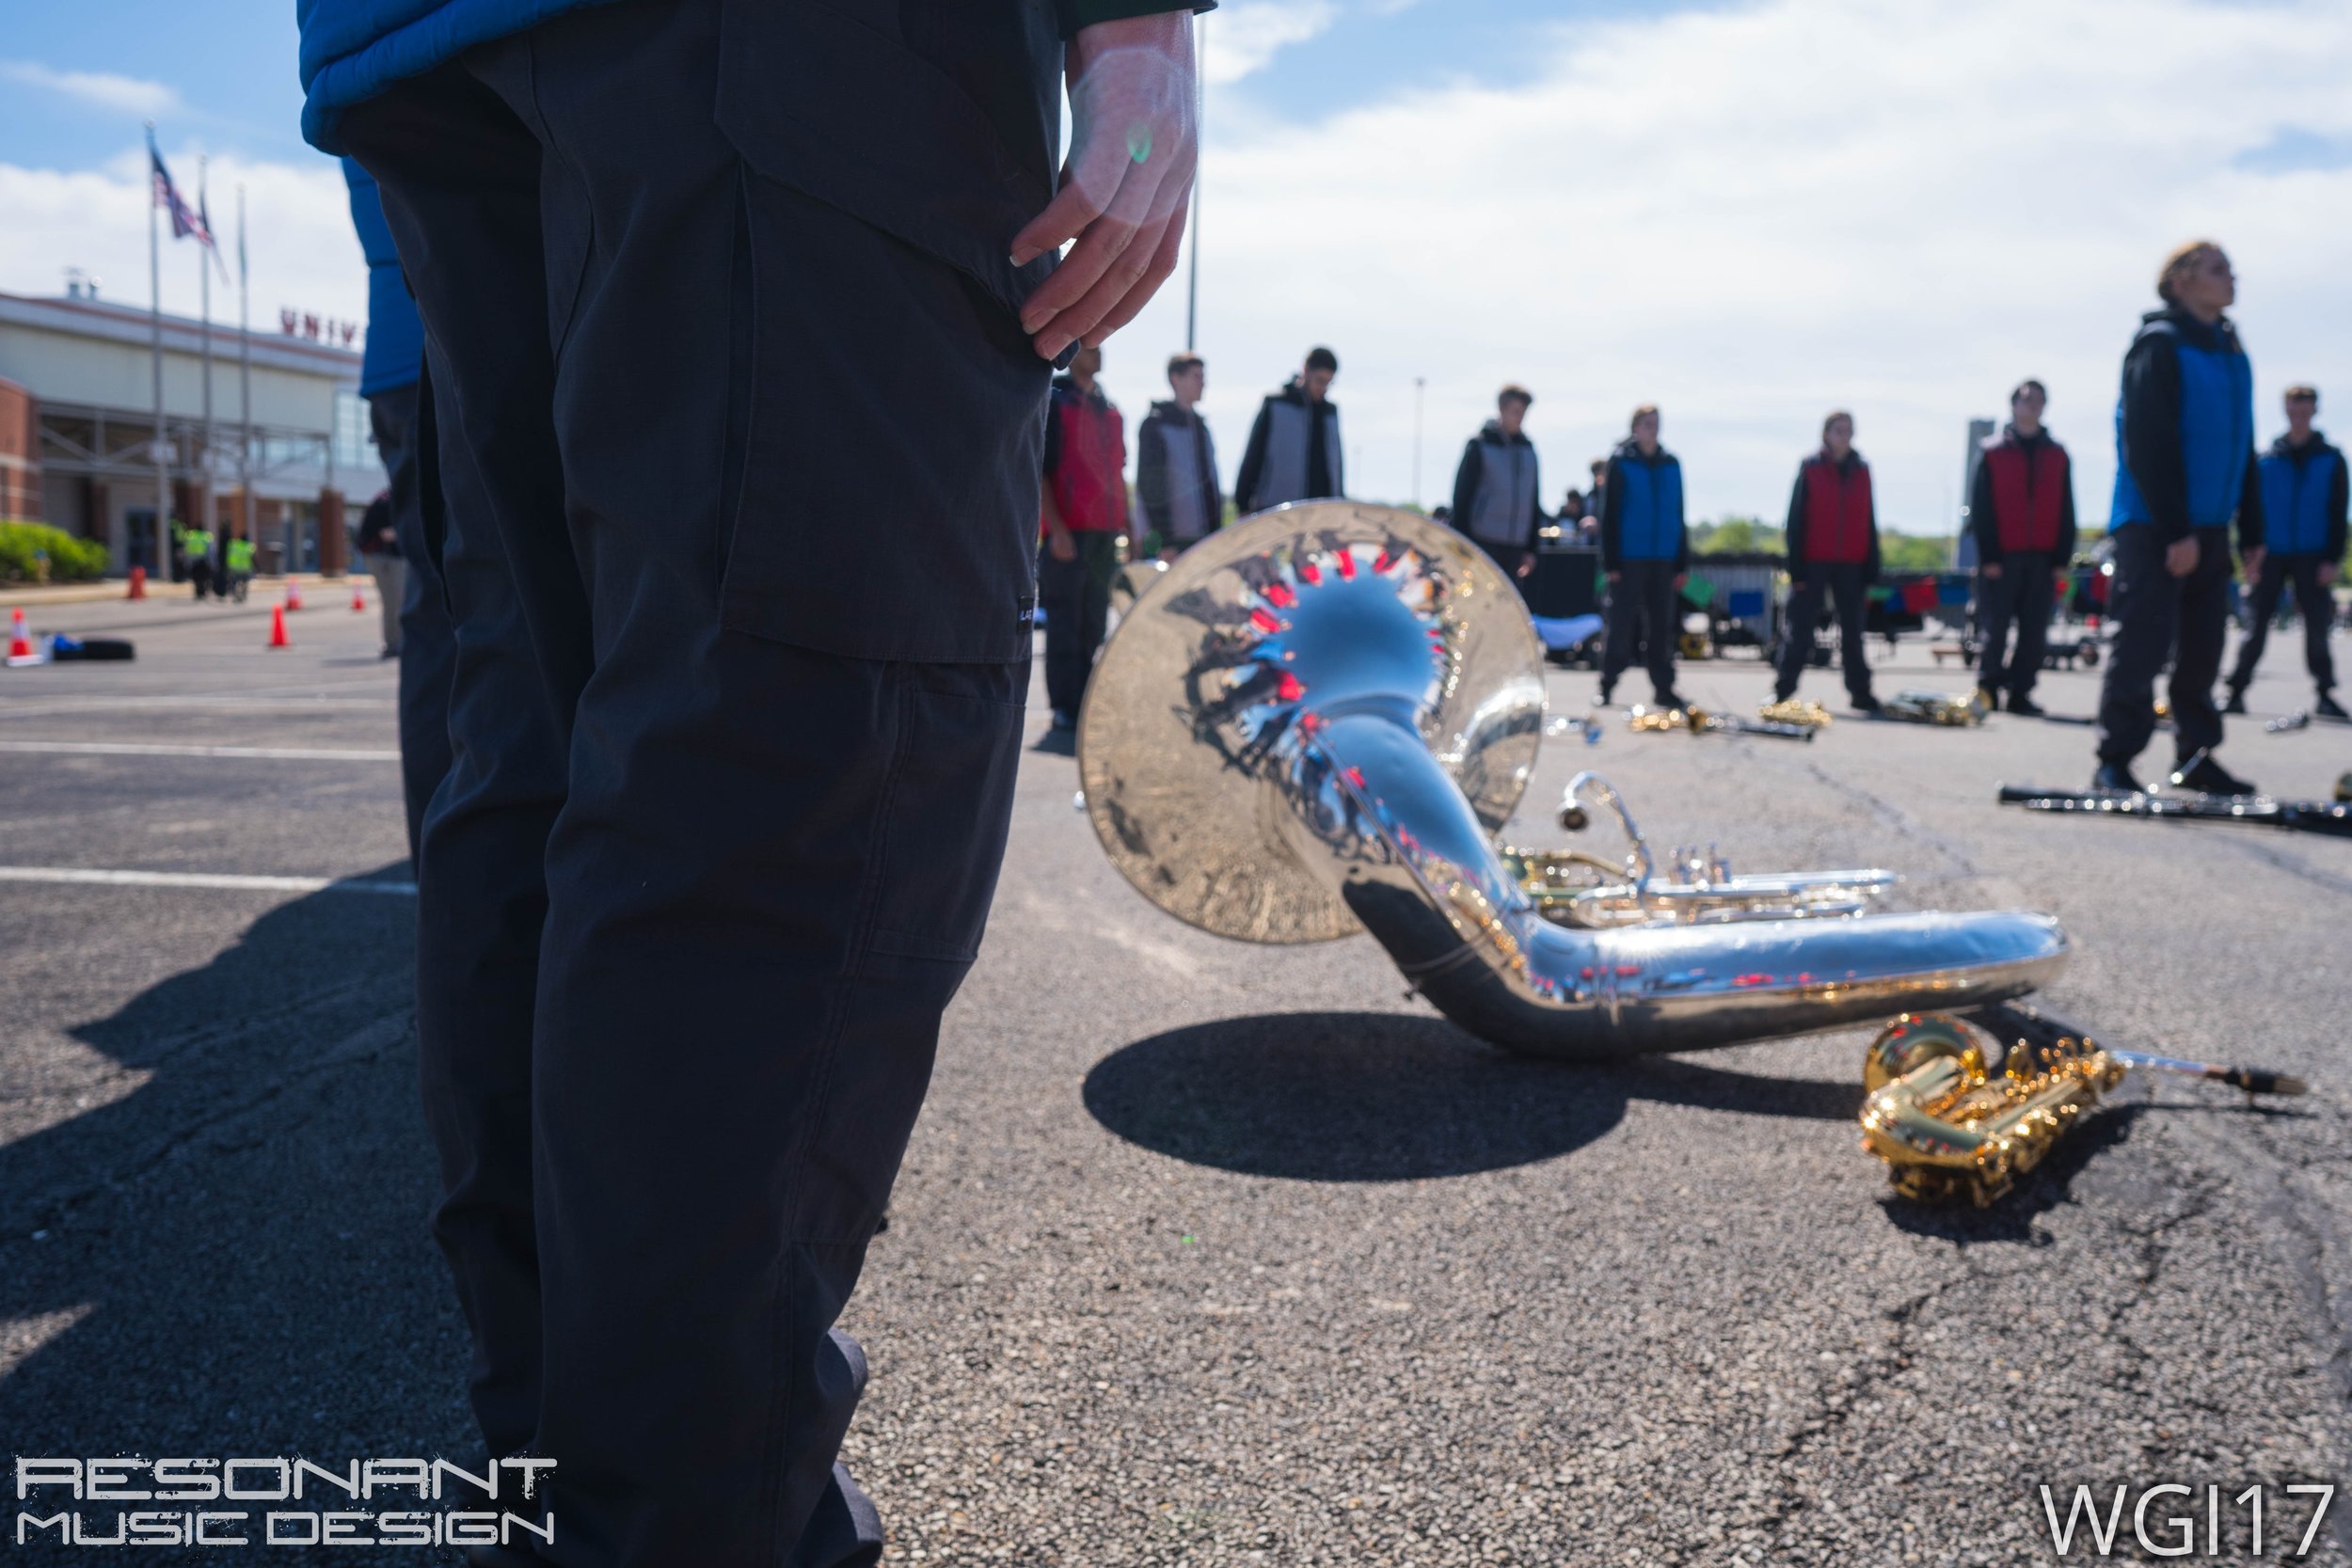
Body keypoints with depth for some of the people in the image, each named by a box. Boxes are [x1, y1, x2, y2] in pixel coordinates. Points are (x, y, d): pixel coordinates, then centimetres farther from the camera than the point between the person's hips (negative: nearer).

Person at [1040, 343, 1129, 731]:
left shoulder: (1110, 409, 18)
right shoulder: (1054, 402, -2)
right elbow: (1038, 472, -8)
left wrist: (1126, 527, 17)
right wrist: (1055, 528, -16)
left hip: (1104, 533, 7)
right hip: (1068, 533, -6)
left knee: (1094, 625, 8)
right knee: (1065, 623, -4)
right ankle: (1066, 709, -1)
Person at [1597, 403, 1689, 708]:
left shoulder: (1671, 464, 10)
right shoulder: (1620, 461, -2)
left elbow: (1678, 515, 13)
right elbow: (1608, 514, -4)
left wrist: (1682, 563, 8)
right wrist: (1610, 562, -11)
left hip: (1662, 558, 4)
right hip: (1628, 558, -4)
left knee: (1661, 626, 7)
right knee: (1621, 626, -2)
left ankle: (1663, 688, 12)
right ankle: (1606, 687, 6)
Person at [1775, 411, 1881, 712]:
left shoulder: (1861, 470, 9)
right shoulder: (1810, 468, -1)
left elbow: (1869, 521, 11)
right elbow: (1796, 518, -3)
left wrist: (1871, 568, 5)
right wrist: (1796, 566, -9)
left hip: (1851, 564, 3)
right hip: (1814, 561, -3)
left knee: (1852, 630, 7)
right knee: (1800, 628, -1)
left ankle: (1860, 693, 11)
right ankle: (1783, 690, 3)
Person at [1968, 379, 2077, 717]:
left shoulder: (2058, 456, 13)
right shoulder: (1992, 453, 3)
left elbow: (2065, 512, 11)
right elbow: (1980, 508, -2)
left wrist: (2062, 558, 2)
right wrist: (1988, 556, -10)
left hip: (2042, 559, 3)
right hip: (2000, 558, -3)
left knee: (2035, 634, 2)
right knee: (1994, 630, -3)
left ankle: (2021, 693, 8)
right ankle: (1987, 691, 5)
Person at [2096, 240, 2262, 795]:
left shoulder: (2231, 354, 17)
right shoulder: (2159, 345, -8)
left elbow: (2242, 450, 20)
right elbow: (2147, 445, -16)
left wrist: (2252, 530, 14)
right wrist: (2175, 531, -20)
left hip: (2208, 527, 8)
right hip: (2154, 528, -8)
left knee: (2203, 646, 11)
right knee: (2144, 642, -9)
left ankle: (2196, 756, 20)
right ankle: (2114, 761, -4)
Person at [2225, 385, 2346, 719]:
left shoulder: (2331, 459, 5)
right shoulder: (2266, 460, 4)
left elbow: (2338, 514, 4)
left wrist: (2333, 559, -5)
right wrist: (2249, 553, -3)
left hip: (2312, 559, 0)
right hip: (2270, 555, 0)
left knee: (2317, 628, 1)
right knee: (2256, 626, -3)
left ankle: (2325, 695, 11)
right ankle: (2236, 693, 0)